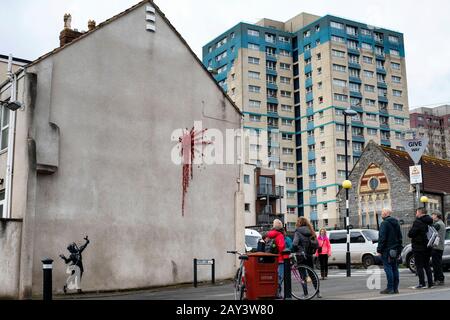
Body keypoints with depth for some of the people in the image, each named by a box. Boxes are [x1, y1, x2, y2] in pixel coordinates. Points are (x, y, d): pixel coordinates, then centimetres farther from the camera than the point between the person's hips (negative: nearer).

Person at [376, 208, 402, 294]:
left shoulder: (384, 223, -11)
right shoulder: (396, 223, 16)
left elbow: (382, 238, -16)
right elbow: (400, 237, 20)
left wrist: (379, 250, -12)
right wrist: (399, 249, 21)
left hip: (387, 249, -8)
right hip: (395, 250, 8)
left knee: (388, 268, -7)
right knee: (395, 268, 10)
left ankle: (390, 288, -8)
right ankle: (395, 288, 13)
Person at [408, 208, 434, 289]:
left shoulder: (418, 222, -16)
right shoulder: (429, 222, 10)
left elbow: (410, 234, -18)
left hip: (419, 248, -8)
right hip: (427, 248, 8)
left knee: (419, 266, -3)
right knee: (427, 266, 15)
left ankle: (422, 284, -6)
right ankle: (430, 283, 15)